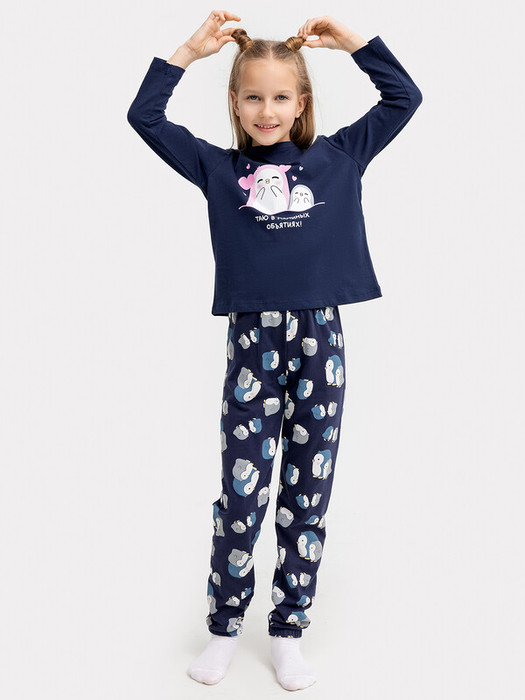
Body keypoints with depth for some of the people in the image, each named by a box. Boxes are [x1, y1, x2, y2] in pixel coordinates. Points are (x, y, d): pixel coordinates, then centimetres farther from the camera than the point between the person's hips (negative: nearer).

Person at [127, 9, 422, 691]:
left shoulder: (338, 158, 10)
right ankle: (225, 627, 20)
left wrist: (353, 39, 8)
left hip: (321, 335, 1)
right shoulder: (219, 168, 8)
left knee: (308, 491, 7)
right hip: (252, 337, -1)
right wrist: (192, 48, 5)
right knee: (242, 491, 2)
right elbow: (145, 116, 7)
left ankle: (289, 630, 21)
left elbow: (405, 98, 13)